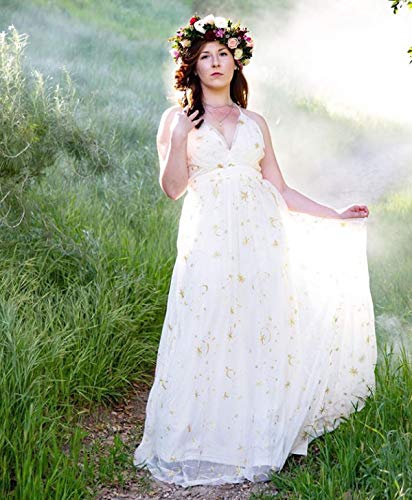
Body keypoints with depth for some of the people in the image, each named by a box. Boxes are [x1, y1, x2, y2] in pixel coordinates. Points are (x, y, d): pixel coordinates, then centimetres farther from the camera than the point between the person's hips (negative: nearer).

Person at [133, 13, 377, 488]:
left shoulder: (255, 123, 16)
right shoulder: (177, 118, 9)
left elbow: (280, 190, 16)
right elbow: (173, 188, -1)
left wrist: (336, 216, 13)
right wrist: (179, 139, -13)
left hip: (260, 240, 3)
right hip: (208, 243, -2)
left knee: (260, 338, 1)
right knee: (206, 338, -5)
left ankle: (253, 445, 13)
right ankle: (198, 447, 8)